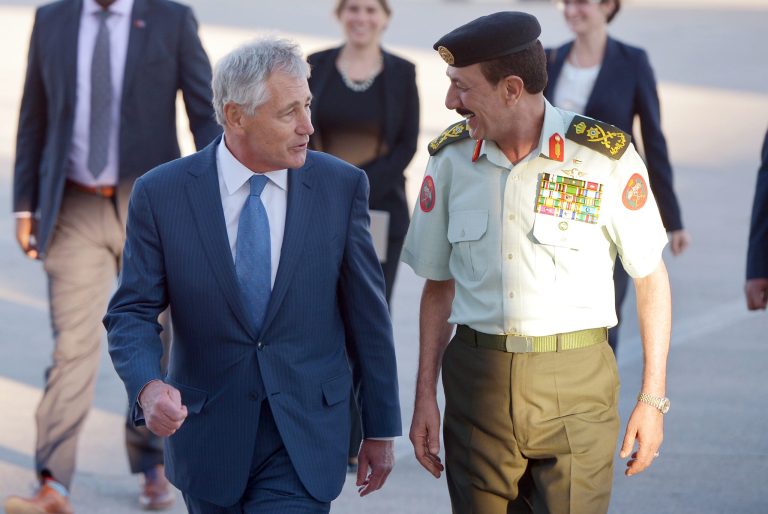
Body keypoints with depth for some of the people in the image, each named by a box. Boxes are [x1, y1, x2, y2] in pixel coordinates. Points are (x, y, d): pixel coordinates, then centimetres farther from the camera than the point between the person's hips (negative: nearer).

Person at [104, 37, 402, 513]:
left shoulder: (341, 186, -4)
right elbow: (132, 313, -4)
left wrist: (381, 429, 7)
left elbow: (367, 313, 2)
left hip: (305, 439, -1)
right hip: (208, 433, 1)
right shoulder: (161, 194, -6)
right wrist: (148, 387, -25)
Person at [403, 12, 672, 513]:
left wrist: (653, 398, 0)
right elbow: (440, 285, 12)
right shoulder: (451, 157, 3)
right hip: (477, 378, 3)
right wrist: (425, 396, 7)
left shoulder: (606, 157, -8)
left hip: (575, 385, -3)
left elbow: (651, 278, 1)